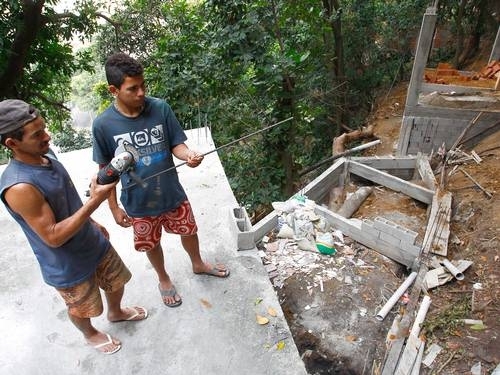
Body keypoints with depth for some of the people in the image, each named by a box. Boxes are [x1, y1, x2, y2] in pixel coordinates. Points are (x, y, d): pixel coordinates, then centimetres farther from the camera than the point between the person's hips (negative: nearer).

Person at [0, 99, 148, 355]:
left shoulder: (45, 158, -6)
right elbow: (53, 237, -30)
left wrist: (93, 224, 18)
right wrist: (95, 201, -34)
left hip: (94, 244, 7)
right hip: (68, 266, -7)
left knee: (116, 281, 27)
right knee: (82, 308, 22)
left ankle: (116, 313, 58)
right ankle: (91, 334, 54)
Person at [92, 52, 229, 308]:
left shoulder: (160, 108, -15)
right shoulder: (103, 125, -17)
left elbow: (176, 144, -7)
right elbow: (105, 170, -7)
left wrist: (188, 155, -30)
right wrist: (114, 208, -4)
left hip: (172, 193, 2)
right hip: (139, 203, -1)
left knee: (189, 230, 22)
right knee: (151, 244, 20)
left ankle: (198, 264, 54)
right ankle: (164, 280, 50)